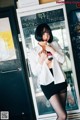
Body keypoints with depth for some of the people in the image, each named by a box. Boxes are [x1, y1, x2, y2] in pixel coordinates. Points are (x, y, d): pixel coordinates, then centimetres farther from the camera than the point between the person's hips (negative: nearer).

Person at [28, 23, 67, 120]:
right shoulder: (33, 52, -2)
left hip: (60, 81, 4)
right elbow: (35, 72, -5)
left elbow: (62, 60, -4)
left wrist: (52, 50, -14)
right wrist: (41, 60, -19)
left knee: (61, 112, 14)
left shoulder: (54, 44, 6)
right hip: (47, 84, -4)